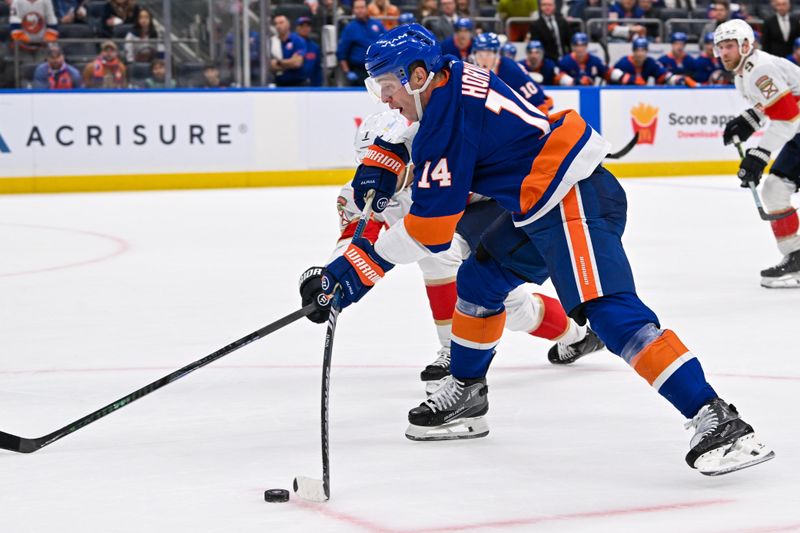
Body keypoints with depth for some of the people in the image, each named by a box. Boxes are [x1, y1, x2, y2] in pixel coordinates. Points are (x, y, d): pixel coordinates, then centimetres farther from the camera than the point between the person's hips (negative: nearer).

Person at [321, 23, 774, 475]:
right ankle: (465, 395, 35)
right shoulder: (453, 79, 11)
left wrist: (359, 267, -8)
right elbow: (411, 136, 34)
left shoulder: (447, 120, -17)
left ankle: (717, 420, -32)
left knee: (610, 311, -24)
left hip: (575, 202, -11)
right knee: (478, 280, 21)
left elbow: (430, 231, -15)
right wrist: (377, 171, 20)